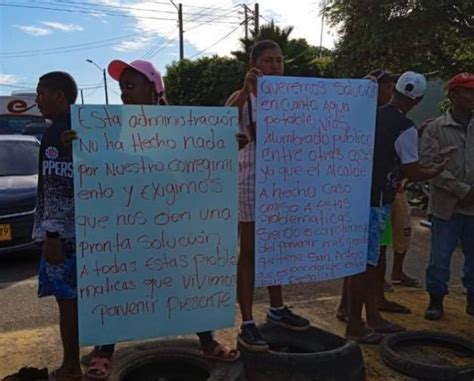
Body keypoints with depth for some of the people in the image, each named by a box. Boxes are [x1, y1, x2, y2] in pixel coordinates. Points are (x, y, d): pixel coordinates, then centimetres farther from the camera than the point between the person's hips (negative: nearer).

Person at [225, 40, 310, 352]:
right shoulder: (242, 97, -4)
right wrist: (247, 90, -29)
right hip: (251, 176, -5)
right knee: (250, 250, -2)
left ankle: (277, 309, 31)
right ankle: (247, 324, 4)